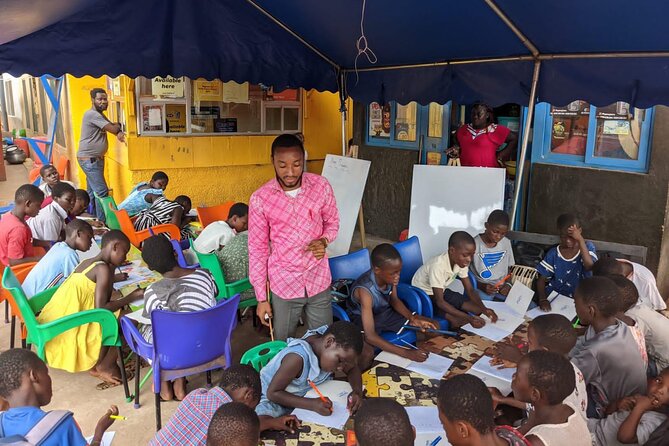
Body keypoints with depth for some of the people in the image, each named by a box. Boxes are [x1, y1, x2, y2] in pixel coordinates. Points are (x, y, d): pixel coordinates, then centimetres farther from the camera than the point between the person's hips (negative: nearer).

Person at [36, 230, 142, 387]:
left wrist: (111, 268, 12)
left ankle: (96, 365, 17)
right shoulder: (103, 268, -15)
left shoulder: (87, 262, 12)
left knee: (119, 310, 18)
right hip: (68, 332, -10)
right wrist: (132, 296, -11)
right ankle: (105, 366, 8)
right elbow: (101, 308, -21)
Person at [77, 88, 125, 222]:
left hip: (95, 158, 10)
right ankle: (102, 222, -10)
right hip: (89, 159, -10)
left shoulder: (99, 115, 17)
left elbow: (114, 127, 11)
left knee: (93, 191, 14)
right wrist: (118, 127, 1)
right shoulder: (92, 114, -16)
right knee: (102, 191, -13)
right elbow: (113, 129, -20)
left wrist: (118, 131, -12)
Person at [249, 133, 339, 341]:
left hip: (318, 281, 1)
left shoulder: (321, 186, -9)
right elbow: (257, 249, -5)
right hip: (283, 284, -1)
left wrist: (324, 240, -16)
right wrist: (261, 297, -4)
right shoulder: (260, 199, -12)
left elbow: (332, 222, 8)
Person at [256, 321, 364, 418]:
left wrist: (357, 391, -22)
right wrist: (312, 404, -37)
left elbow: (353, 369, 1)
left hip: (304, 395, 8)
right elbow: (273, 393, -29)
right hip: (274, 401, -8)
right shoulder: (297, 358, -35)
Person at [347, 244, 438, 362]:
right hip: (362, 319, -5)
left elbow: (394, 300, 0)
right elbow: (370, 336, -44)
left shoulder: (390, 276, -22)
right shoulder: (365, 290, -40)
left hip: (385, 312, 6)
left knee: (431, 327, -4)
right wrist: (406, 353, -48)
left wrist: (413, 319, -17)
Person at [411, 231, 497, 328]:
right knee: (458, 321, -25)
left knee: (479, 310, -6)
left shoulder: (461, 261, -12)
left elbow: (470, 290, -7)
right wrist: (469, 318, -41)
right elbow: (440, 302, -35)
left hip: (442, 291, 8)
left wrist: (484, 309, -26)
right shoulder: (438, 265, -35)